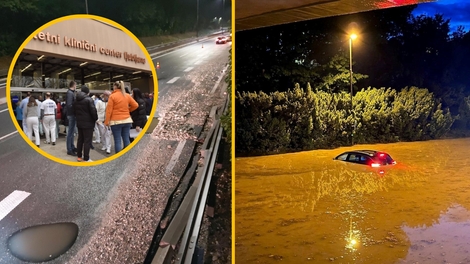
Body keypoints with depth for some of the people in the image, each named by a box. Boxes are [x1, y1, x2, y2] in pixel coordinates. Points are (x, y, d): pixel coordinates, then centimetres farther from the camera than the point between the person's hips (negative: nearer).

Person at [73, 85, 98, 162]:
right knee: (87, 141, -3)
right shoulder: (89, 99, -14)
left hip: (79, 123, 8)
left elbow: (74, 111, 17)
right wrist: (95, 119, -1)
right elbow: (93, 111, -16)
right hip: (88, 123, -7)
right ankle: (86, 159, -1)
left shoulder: (76, 101, 10)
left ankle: (79, 156, 24)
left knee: (80, 139, 17)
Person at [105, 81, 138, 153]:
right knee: (126, 140, 8)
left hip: (116, 121, -4)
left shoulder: (112, 96, -6)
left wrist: (106, 122, -1)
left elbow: (109, 110, -7)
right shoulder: (127, 96, 5)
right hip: (127, 120, 4)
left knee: (117, 141, 1)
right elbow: (135, 105, 8)